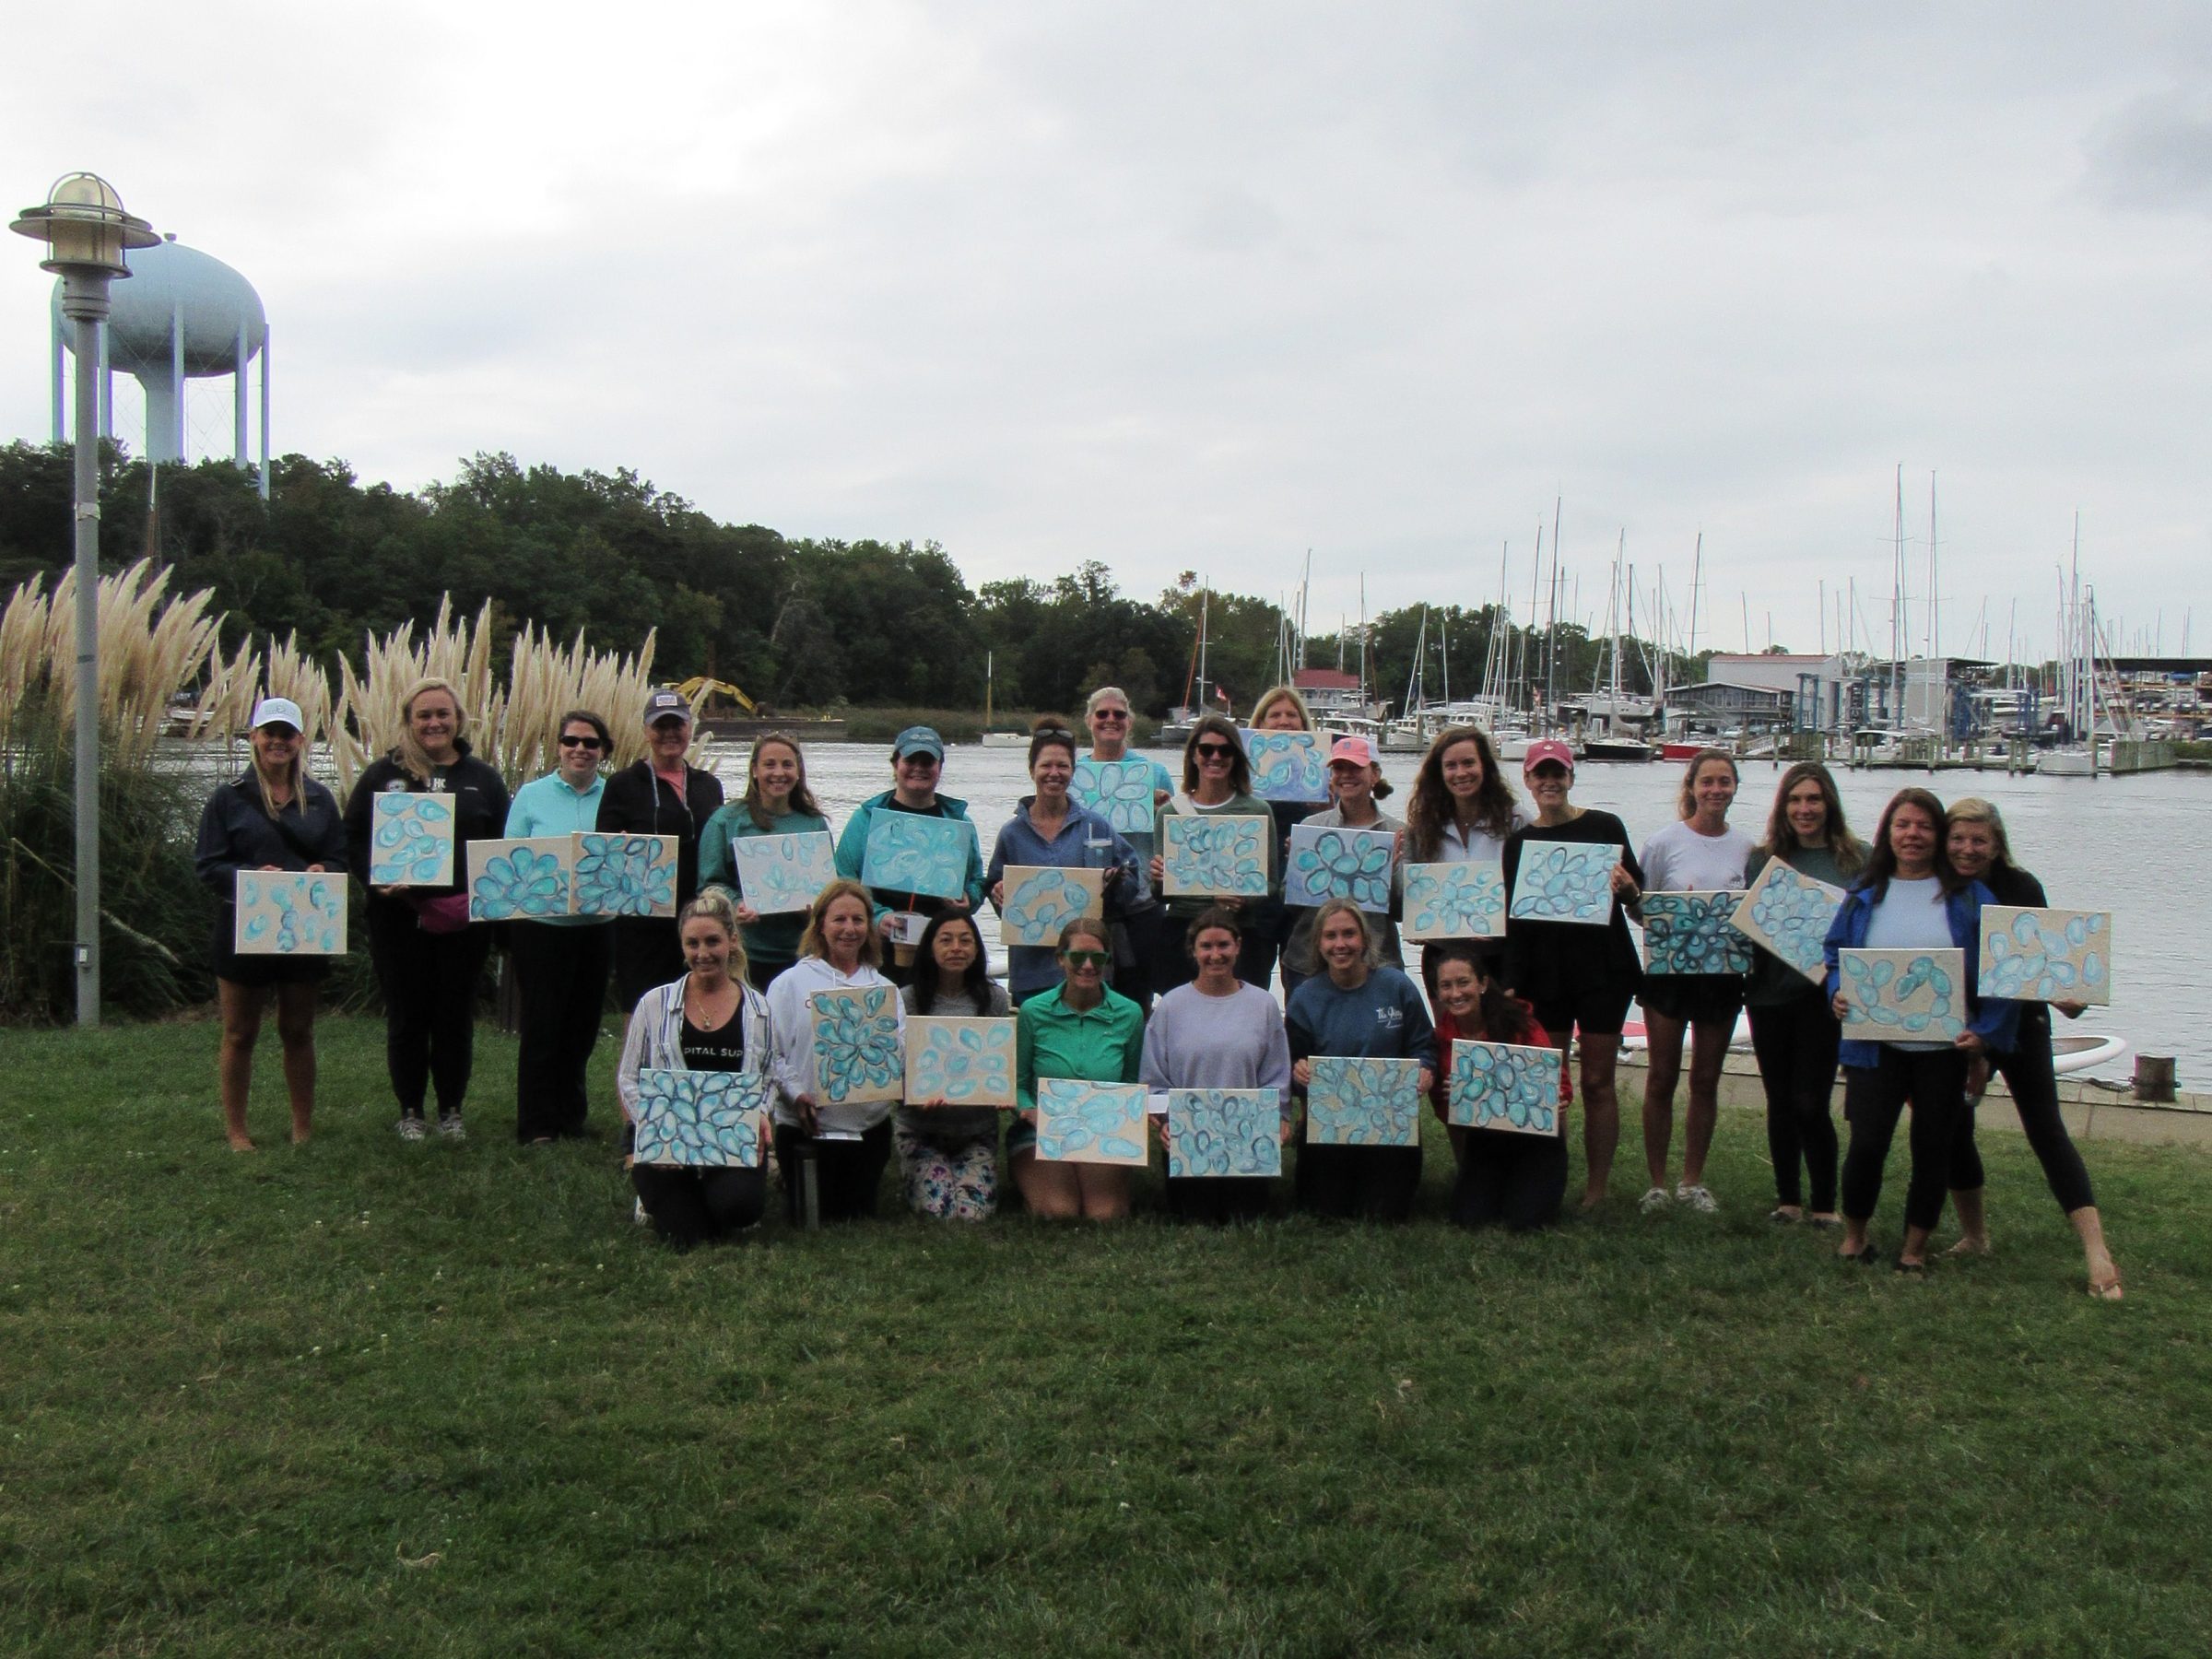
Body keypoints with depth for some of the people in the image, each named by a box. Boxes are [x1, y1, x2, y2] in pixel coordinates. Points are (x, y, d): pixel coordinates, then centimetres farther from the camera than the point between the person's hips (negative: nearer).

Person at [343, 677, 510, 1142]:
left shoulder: (482, 778, 9)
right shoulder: (383, 775, 4)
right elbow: (353, 839, 3)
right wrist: (378, 880, -14)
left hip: (465, 920, 1)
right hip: (399, 917, -1)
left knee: (456, 1015, 7)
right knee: (406, 1015, 5)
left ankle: (451, 1109, 19)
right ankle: (410, 1110, 17)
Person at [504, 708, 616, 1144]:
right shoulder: (531, 796, 0)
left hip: (597, 926, 3)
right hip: (541, 925, -2)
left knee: (583, 1025, 12)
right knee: (542, 1026, 0)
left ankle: (571, 1117, 26)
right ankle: (536, 1125, 8)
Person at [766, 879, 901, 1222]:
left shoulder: (884, 989, 13)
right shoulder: (791, 983, 2)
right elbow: (771, 1052, -5)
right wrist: (796, 1093, -19)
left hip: (870, 1125, 3)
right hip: (806, 1125, -3)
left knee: (859, 1218, 6)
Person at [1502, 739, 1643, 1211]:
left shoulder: (1604, 826, 1)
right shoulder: (1519, 842, 9)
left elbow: (1636, 894, 1)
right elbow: (1515, 918, 9)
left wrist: (1626, 886, -22)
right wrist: (1511, 982, 1)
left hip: (1602, 968, -2)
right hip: (1543, 973, 3)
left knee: (1597, 1082, 0)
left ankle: (1596, 1188, 6)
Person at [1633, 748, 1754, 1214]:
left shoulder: (1746, 847, 4)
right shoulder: (1665, 842, -3)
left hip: (1723, 973, 3)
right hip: (1669, 969, -2)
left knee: (1706, 1081, 10)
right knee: (1662, 1079, 3)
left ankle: (1693, 1181, 22)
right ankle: (1657, 1183, 13)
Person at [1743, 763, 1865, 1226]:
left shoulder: (1858, 858, 1)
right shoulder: (1763, 859, 8)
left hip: (1824, 993, -3)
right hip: (1770, 992, 3)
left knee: (1809, 1104, -6)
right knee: (1780, 1102, 10)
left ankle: (1825, 1205, 9)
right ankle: (1788, 1200, 23)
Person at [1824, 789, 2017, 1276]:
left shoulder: (1968, 896, 1)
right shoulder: (1865, 892, 7)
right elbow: (1835, 953, 12)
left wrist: (1985, 1032, -10)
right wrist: (1837, 992, -8)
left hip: (1945, 1047, 0)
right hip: (1875, 1044, 0)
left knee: (1932, 1147, 7)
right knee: (1866, 1143, -5)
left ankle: (1915, 1247, 23)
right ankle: (1853, 1236, 17)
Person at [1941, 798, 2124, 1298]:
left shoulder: (2022, 889, -12)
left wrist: (2063, 995, -34)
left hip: (2019, 1026, -3)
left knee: (2047, 1131, -9)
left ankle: (2098, 1253, -13)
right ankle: (1975, 1237, 25)